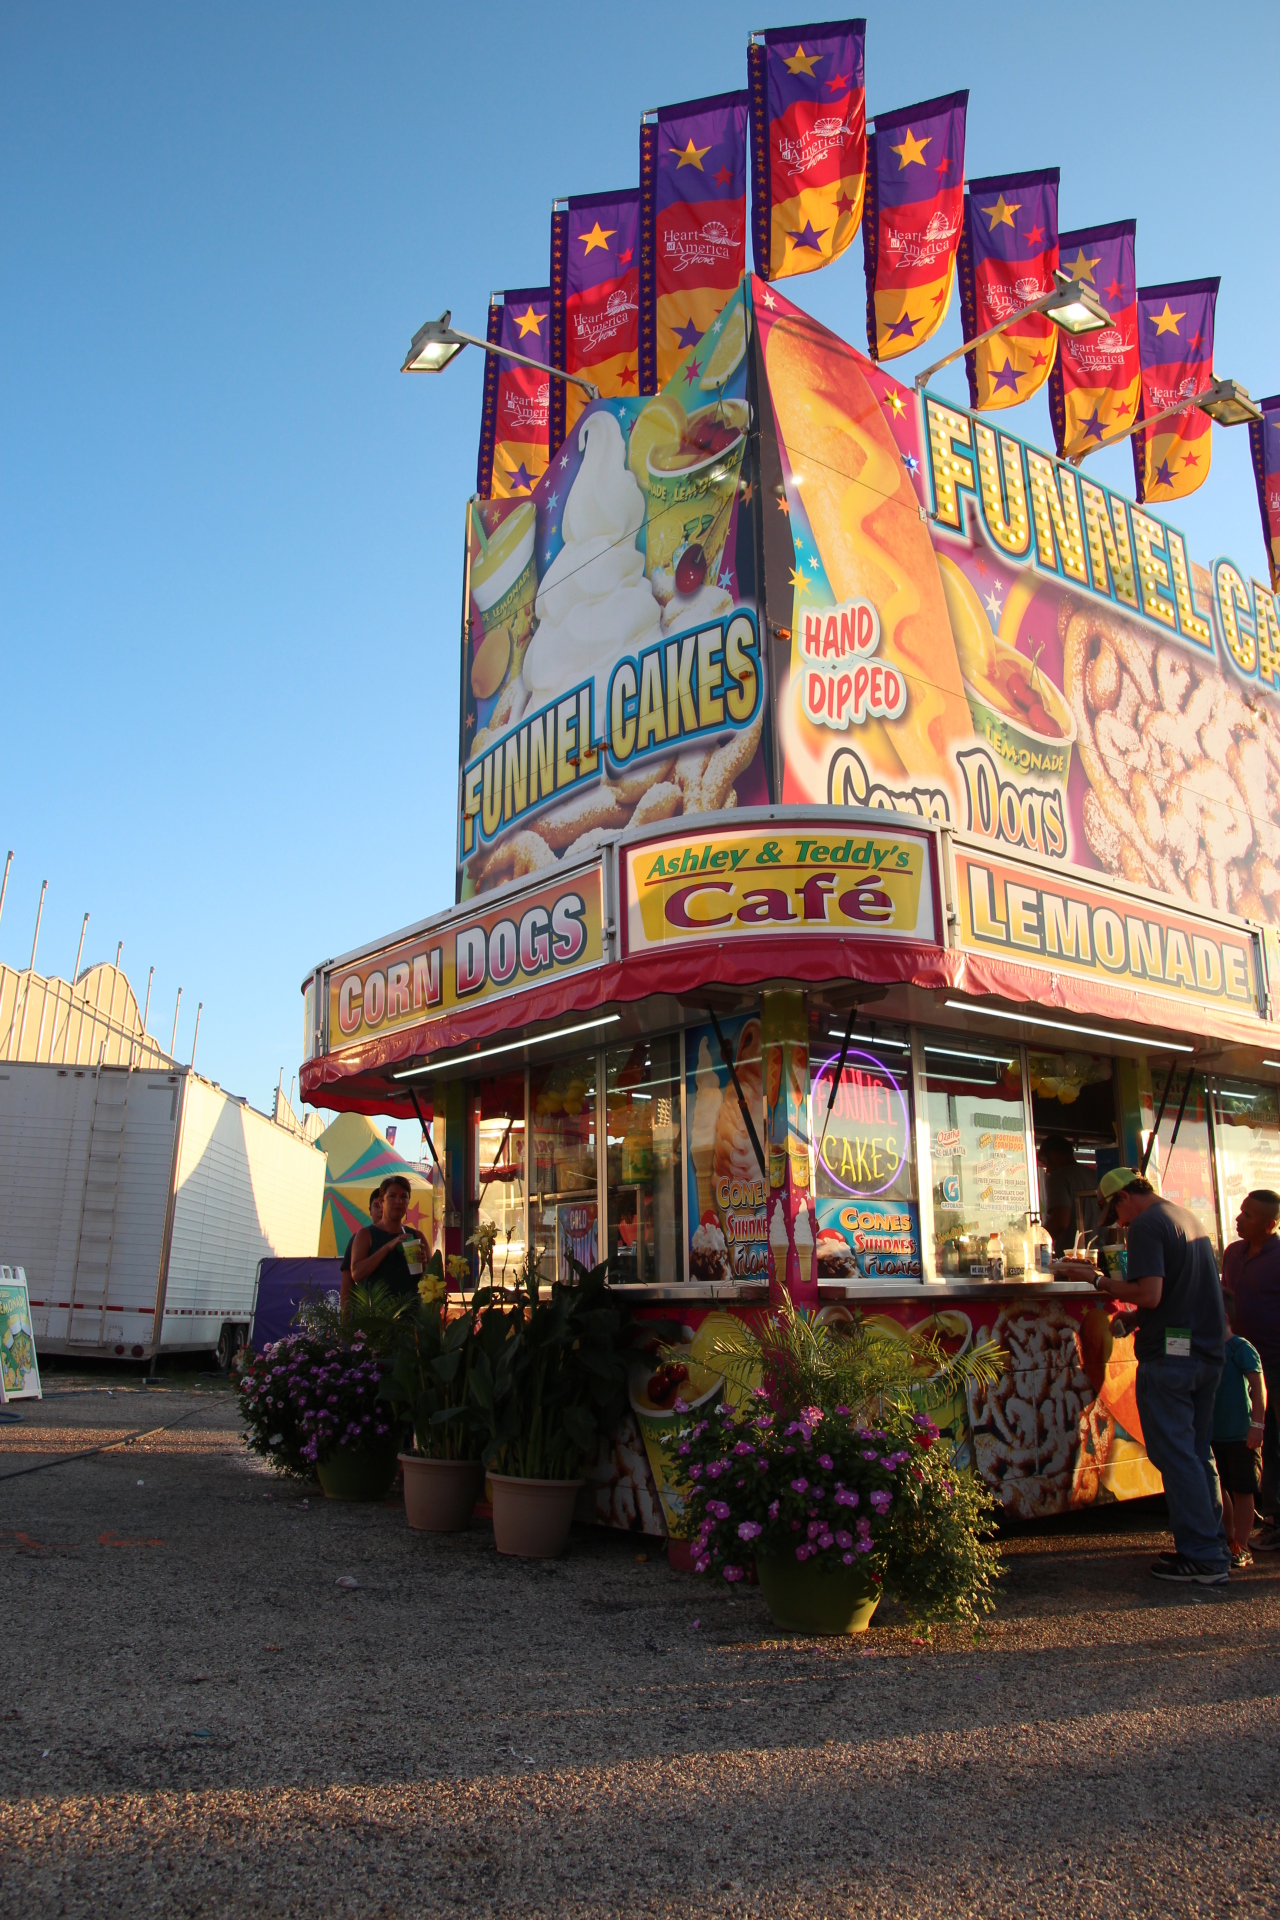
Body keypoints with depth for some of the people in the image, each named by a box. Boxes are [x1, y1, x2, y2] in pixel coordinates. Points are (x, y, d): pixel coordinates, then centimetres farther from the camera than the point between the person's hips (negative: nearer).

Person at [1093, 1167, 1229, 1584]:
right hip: (1209, 1353, 9)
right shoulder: (1189, 1218, 16)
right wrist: (1133, 1315, 25)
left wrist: (1109, 1285, -7)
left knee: (1174, 1454, -2)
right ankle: (1215, 1547, 22)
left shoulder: (1146, 1224, -12)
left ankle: (1201, 1557, 1)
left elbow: (1149, 1294, -22)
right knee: (1198, 1452, 16)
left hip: (1170, 1355, -9)